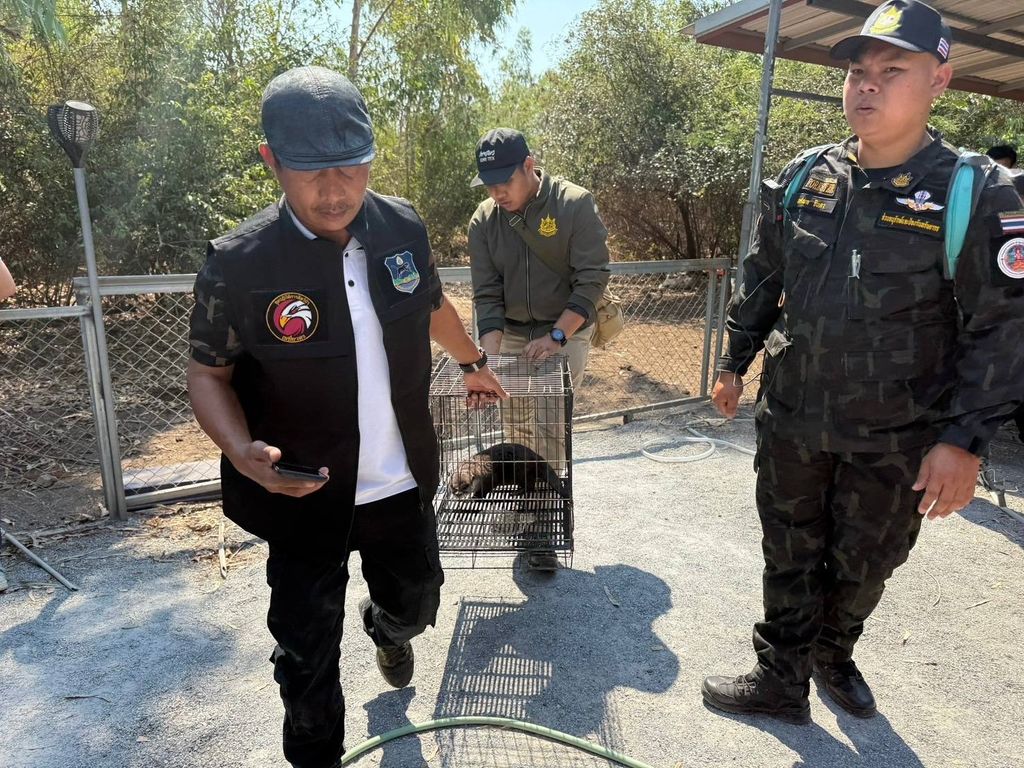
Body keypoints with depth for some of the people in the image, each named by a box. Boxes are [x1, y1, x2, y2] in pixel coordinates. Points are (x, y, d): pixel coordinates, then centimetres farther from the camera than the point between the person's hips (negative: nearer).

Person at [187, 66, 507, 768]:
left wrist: (475, 363, 26)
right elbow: (208, 372, -6)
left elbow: (433, 306, 12)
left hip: (402, 481, 4)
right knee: (307, 652, 10)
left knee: (416, 601, 24)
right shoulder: (238, 263, -19)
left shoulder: (403, 226, -8)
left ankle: (387, 630, 62)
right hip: (304, 496, -3)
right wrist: (241, 450, -25)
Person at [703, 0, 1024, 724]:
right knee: (790, 555, 14)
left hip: (896, 439, -2)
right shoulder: (802, 180, -1)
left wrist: (965, 439, -14)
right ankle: (783, 679, 33)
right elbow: (760, 280, 10)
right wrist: (735, 361, 12)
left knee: (865, 564, 17)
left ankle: (834, 653, 45)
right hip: (791, 418, 3)